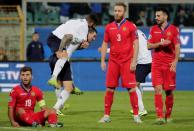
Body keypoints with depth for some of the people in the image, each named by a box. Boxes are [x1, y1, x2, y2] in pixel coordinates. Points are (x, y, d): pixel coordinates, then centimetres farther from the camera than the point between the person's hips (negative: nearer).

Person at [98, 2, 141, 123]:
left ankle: (136, 115, 2)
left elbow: (135, 44, -2)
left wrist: (134, 61, -9)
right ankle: (106, 116, 9)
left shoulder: (131, 26, -1)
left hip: (127, 62, -3)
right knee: (109, 89, 2)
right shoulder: (109, 27, 10)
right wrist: (103, 61, 7)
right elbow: (105, 44, 14)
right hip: (113, 61, 3)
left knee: (131, 89, -5)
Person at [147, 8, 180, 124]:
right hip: (156, 64, 2)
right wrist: (160, 43, -12)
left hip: (169, 64, -2)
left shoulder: (173, 29, -1)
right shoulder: (153, 29, 8)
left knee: (169, 91, 3)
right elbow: (149, 46, 6)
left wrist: (175, 61, -16)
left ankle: (168, 116, 18)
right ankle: (160, 116, -15)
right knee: (158, 89, -10)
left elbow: (177, 47, -4)